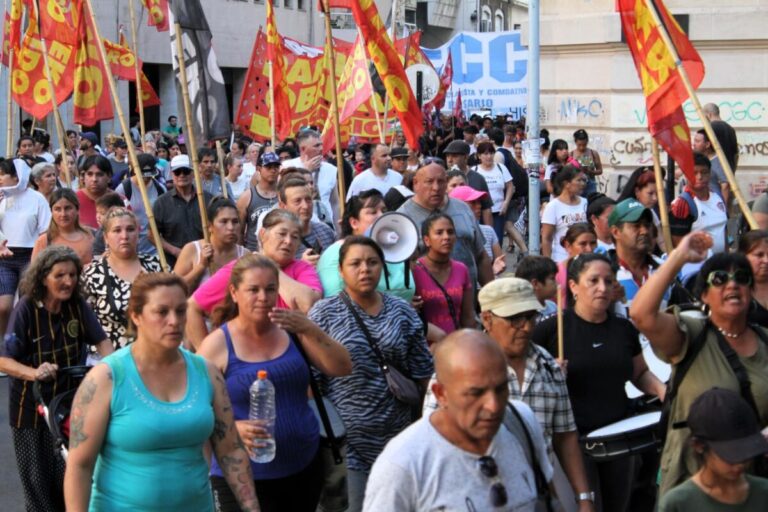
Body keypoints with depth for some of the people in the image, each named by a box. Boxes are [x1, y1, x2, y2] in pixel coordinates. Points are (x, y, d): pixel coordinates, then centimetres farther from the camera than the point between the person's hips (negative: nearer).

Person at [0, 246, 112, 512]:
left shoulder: (77, 305, -8)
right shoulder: (26, 308, -18)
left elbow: (101, 340, 0)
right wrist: (34, 373, -37)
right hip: (30, 403, -2)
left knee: (68, 475, 4)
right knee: (37, 479, 9)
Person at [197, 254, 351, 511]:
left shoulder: (291, 331, 2)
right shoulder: (217, 345, -9)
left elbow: (342, 368, -4)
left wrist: (309, 330, -18)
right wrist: (234, 428, -26)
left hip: (304, 468, 4)